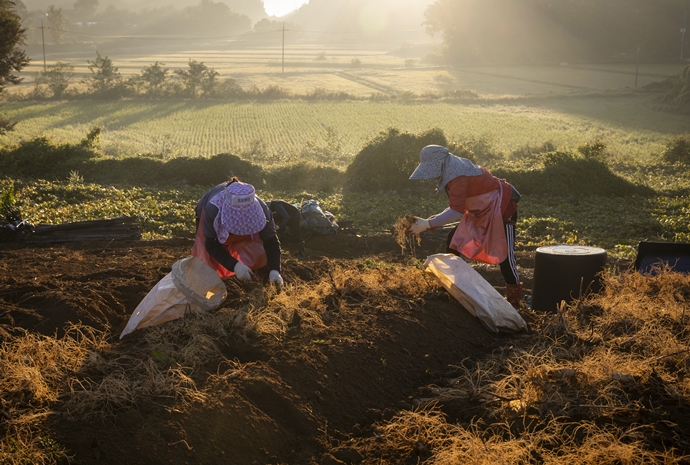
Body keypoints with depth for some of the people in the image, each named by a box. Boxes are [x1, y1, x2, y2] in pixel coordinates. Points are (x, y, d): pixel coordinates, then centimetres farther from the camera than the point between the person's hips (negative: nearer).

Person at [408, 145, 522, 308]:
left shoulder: (458, 177, -30)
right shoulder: (453, 171, 0)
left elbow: (456, 211, -39)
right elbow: (458, 206, 3)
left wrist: (427, 224, -36)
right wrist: (434, 220, -7)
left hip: (502, 208, -10)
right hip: (481, 210, 10)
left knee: (505, 254, -7)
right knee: (454, 239, 6)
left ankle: (514, 301, 6)